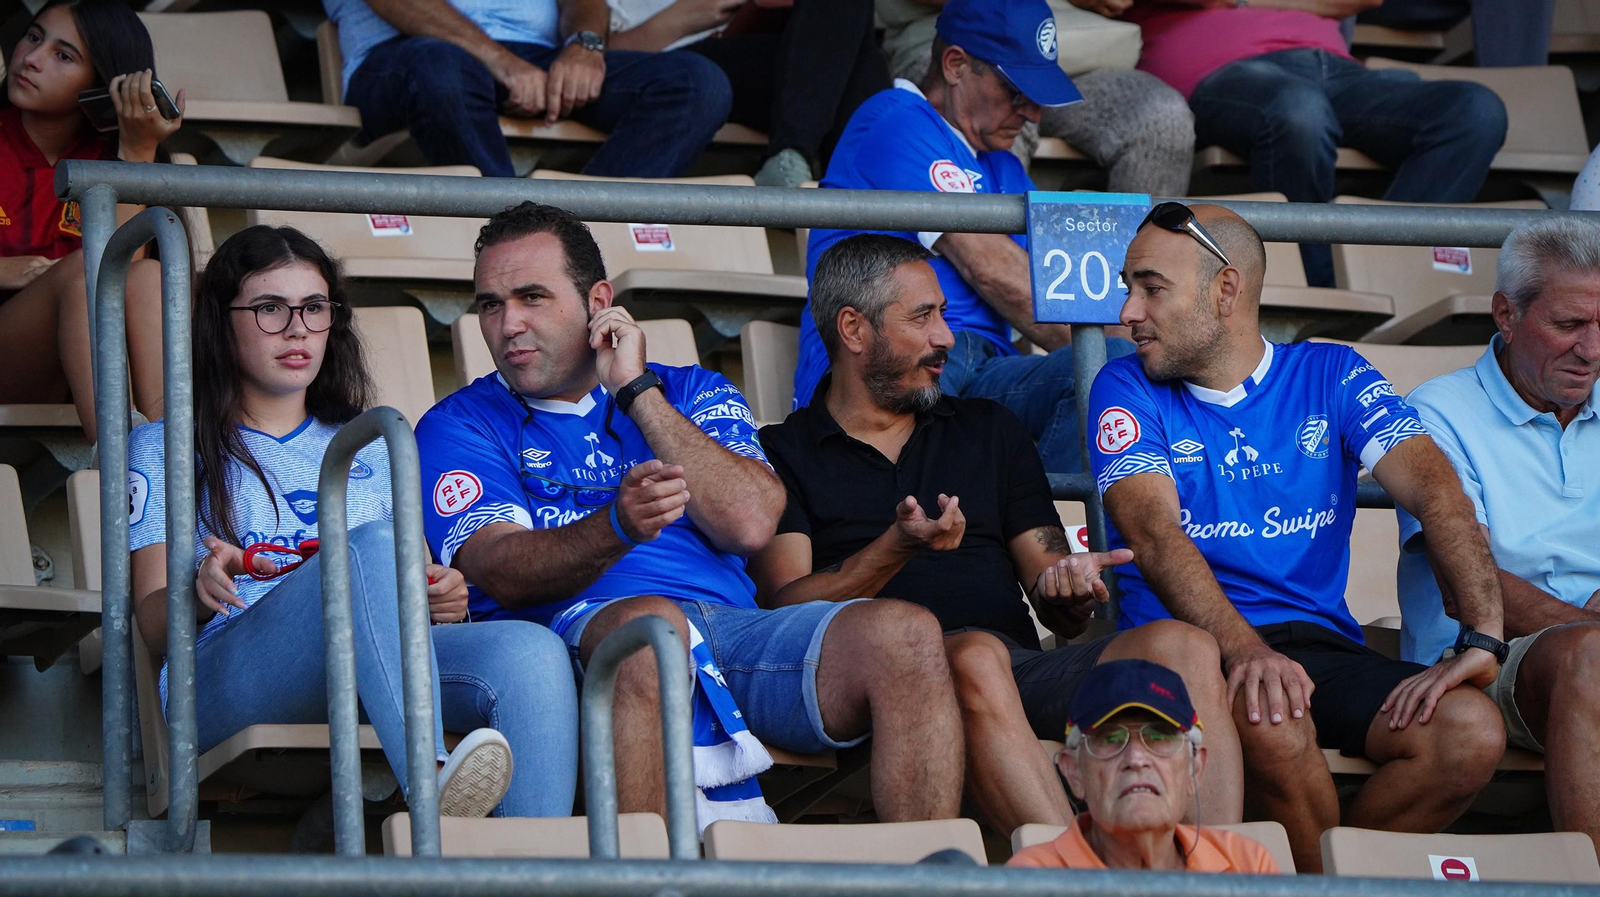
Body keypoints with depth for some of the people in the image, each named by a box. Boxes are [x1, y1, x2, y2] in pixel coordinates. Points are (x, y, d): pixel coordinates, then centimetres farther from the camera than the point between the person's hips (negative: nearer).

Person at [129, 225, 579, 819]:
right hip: (228, 686, -4)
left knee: (531, 650, -30)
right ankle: (430, 795, -59)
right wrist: (202, 592, -16)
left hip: (368, 688, 4)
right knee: (371, 547, -36)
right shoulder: (166, 448, 21)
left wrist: (441, 598, -2)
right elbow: (154, 626, 9)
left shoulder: (372, 451, 33)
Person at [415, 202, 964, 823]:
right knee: (651, 620, -39)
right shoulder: (461, 425, 16)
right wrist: (618, 526, -24)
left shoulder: (694, 396, 25)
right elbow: (502, 572, -4)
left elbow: (751, 523, 4)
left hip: (733, 626, 4)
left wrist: (638, 393, 5)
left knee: (906, 634, -22)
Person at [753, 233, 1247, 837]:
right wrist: (897, 548, -18)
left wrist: (1068, 590, -3)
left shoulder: (991, 431, 28)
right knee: (976, 657, -39)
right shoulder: (782, 454, 15)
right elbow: (784, 606, -2)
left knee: (1183, 647, -24)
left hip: (1026, 670, 5)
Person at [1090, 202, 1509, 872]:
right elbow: (1155, 534, -11)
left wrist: (1484, 635, -21)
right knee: (1274, 722, -37)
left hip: (1320, 643, 3)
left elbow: (1435, 491, -3)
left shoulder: (1330, 376, 11)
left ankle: (1312, 872, -7)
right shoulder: (1128, 390, 6)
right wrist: (1246, 651, -30)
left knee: (1471, 734, -25)